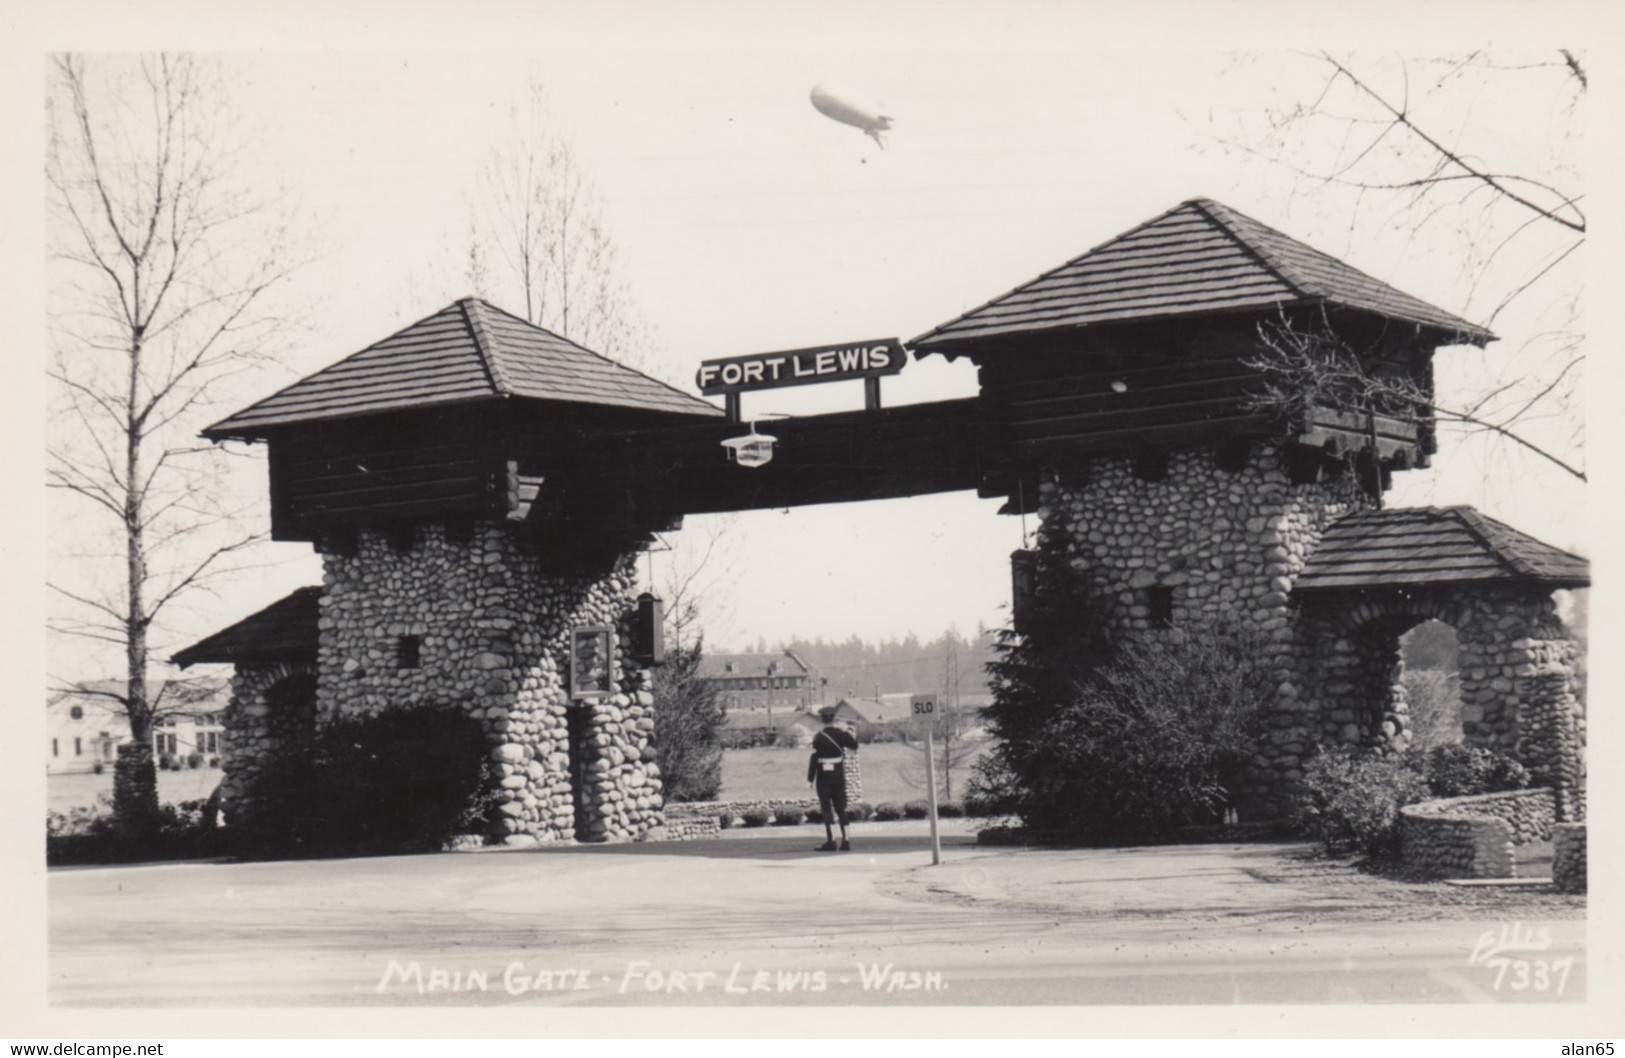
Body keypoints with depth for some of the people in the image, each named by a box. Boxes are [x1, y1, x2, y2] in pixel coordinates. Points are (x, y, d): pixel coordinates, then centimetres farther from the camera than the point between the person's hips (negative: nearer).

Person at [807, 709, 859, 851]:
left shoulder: (819, 738, -11)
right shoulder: (841, 734, -1)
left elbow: (814, 759, -12)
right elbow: (855, 746, 15)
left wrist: (811, 778, -7)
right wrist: (849, 731, 22)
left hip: (823, 778, -4)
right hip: (839, 777, 4)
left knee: (826, 810, 0)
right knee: (841, 809, 10)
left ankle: (831, 841, -6)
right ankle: (845, 841, 6)